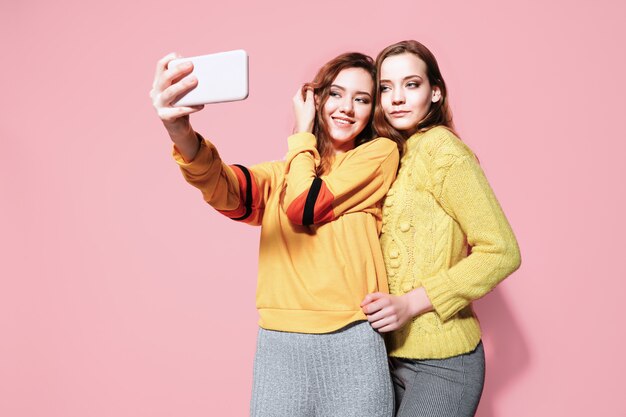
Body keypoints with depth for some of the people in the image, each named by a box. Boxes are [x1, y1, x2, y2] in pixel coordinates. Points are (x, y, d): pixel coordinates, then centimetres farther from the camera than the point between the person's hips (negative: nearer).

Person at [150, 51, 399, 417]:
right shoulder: (282, 173, 11)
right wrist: (182, 134, -30)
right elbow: (225, 190, -12)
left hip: (353, 345, -2)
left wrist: (303, 132, 3)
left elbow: (304, 207, -9)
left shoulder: (381, 153, 4)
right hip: (280, 346, 2)